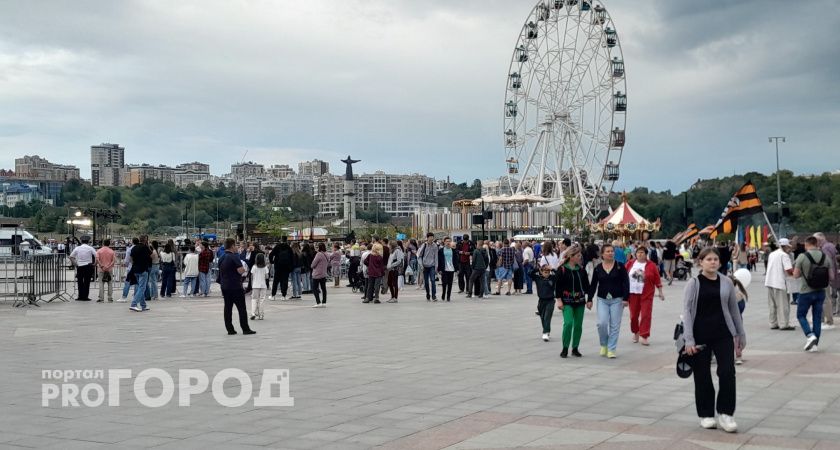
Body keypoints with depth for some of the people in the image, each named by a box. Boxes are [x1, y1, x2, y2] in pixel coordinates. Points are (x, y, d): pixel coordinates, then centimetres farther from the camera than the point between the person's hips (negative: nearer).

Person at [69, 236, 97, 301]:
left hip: (79, 266, 2)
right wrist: (95, 264, 0)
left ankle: (80, 296, 9)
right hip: (88, 266, -2)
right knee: (87, 282, 1)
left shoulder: (77, 248, 3)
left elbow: (71, 257, 3)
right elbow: (97, 256, -10)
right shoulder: (90, 248, -3)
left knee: (80, 282, 9)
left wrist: (75, 263, 9)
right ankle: (85, 297, 0)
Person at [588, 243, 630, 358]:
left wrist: (626, 298, -10)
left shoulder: (620, 267, -1)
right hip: (602, 299, 1)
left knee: (614, 325, 0)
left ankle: (611, 349, 9)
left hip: (617, 299, -1)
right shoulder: (597, 268, 4)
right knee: (602, 323, -10)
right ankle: (604, 345, 14)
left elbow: (625, 283, -3)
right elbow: (593, 285, 8)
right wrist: (590, 299, 5)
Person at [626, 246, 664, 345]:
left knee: (646, 315, -7)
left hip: (646, 294, -2)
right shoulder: (630, 263, 3)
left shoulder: (651, 266, -3)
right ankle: (635, 333, 29)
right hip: (633, 293, 2)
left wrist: (660, 292, -1)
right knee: (634, 314, 9)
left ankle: (644, 336, -5)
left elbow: (657, 280, 0)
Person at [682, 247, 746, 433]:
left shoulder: (726, 282, 5)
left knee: (727, 373, -7)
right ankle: (706, 415, 18)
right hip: (700, 335, -2)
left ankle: (725, 414, 4)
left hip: (723, 334, 2)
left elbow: (734, 309, 12)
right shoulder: (694, 283, -3)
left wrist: (741, 334, 14)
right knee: (702, 376, 5)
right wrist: (689, 340, -14)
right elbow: (687, 311, -7)